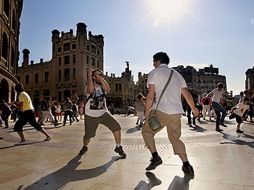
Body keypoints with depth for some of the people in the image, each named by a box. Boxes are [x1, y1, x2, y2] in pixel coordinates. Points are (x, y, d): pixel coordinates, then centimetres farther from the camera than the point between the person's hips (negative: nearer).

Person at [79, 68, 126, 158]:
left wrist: (101, 78, -19)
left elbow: (107, 89, -22)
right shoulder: (89, 87, -8)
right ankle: (84, 147, 39)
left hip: (103, 113, 3)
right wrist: (89, 75, -26)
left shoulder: (103, 86, 2)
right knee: (88, 135, 3)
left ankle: (118, 147, 7)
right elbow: (91, 90, -33)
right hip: (91, 115, -2)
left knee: (116, 127, -12)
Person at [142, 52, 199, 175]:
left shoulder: (154, 73, 2)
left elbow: (150, 96, -8)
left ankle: (155, 157, 2)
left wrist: (147, 110, 3)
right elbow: (187, 95, 18)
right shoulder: (177, 74, 19)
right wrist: (194, 109, 30)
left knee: (147, 132, 13)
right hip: (177, 112, 6)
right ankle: (186, 165, 12)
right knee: (175, 138, 18)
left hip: (161, 110, -6)